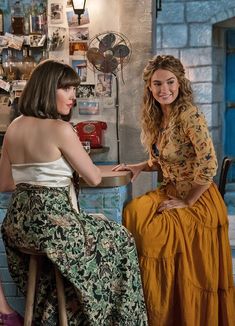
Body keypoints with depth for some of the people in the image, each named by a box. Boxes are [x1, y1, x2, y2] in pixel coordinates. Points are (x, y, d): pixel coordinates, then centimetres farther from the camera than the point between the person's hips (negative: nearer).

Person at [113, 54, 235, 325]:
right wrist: (139, 167, 0)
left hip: (196, 201, -7)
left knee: (150, 231, -17)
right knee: (132, 213, -9)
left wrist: (187, 203, -17)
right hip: (170, 192, 7)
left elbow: (209, 165, -27)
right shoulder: (157, 117, 5)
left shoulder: (190, 116, -21)